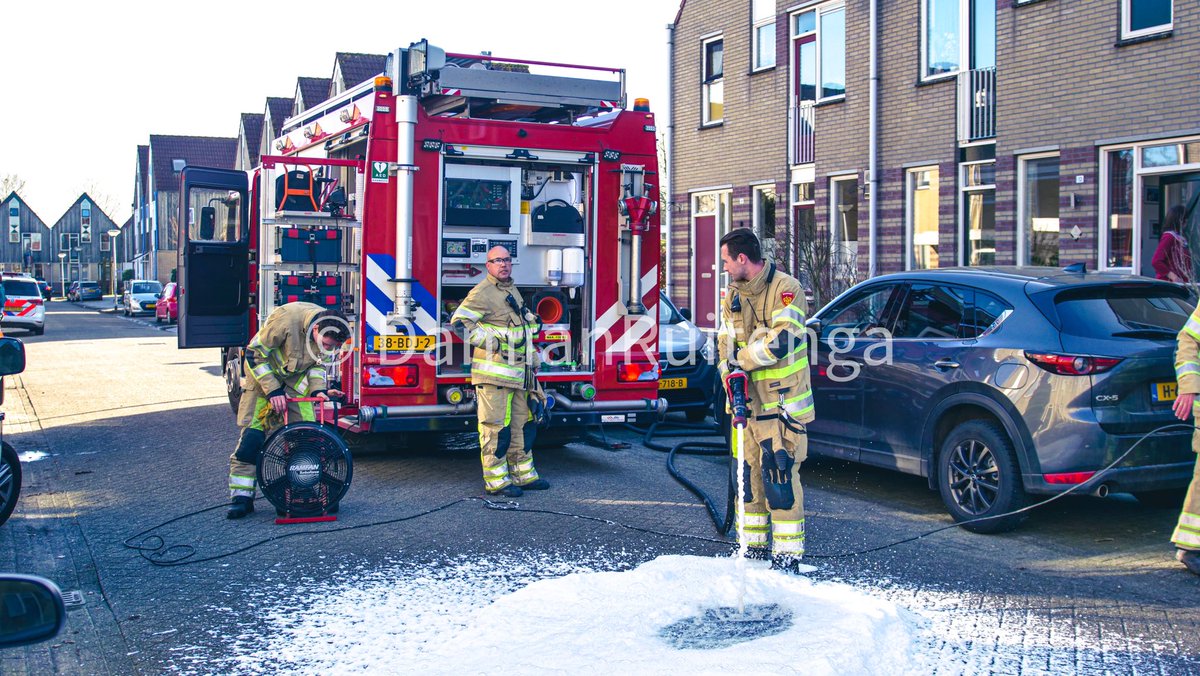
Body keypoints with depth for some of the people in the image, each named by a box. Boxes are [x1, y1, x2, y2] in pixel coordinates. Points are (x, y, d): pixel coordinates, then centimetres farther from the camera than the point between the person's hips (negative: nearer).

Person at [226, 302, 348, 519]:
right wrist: (272, 390, -28)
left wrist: (318, 389, -16)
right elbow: (255, 354, -25)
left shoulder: (330, 331, -18)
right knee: (251, 435, -9)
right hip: (262, 373, -4)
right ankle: (241, 497, -5)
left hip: (296, 379, 5)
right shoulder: (286, 320, -35)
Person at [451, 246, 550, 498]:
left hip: (518, 373, 9)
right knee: (496, 426, -6)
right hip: (494, 373, -9)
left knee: (523, 422, 13)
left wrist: (532, 361, 27)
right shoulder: (483, 292, -10)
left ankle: (523, 474, 23)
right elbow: (459, 321, -19)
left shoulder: (513, 291, 19)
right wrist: (491, 342, -20)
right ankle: (496, 480, 0)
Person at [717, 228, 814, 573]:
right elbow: (726, 343, 7)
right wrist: (731, 375, -12)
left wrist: (742, 360, -12)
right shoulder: (732, 295, 12)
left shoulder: (786, 289, -10)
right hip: (747, 400, 7)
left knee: (780, 474, -9)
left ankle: (787, 556, -1)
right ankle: (754, 549, 23)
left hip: (782, 401, -7)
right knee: (748, 473, 11)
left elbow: (780, 340, -22)